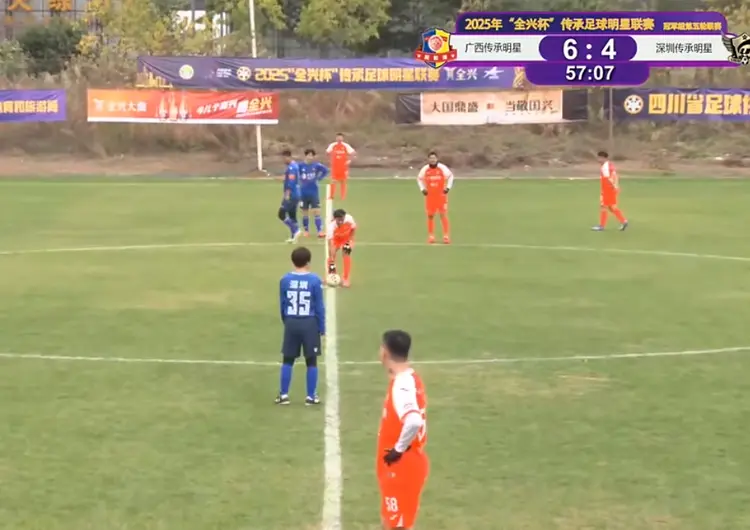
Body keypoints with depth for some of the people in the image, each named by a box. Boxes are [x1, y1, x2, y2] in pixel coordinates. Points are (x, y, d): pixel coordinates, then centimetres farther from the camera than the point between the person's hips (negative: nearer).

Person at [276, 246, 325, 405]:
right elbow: (319, 306, -6)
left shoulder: (285, 280, -2)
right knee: (311, 361, 8)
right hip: (310, 324, -2)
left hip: (291, 323, 2)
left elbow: (282, 304, 6)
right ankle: (311, 396, 10)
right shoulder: (315, 280, -9)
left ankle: (283, 395, 15)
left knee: (287, 360, 12)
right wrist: (322, 328, 3)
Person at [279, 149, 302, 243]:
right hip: (296, 195, 10)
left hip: (291, 195, -10)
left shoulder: (291, 167, -17)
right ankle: (294, 236, 15)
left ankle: (295, 231, -10)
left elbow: (291, 182, -23)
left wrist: (287, 194, -24)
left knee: (281, 214, -7)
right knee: (292, 215, 13)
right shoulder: (295, 165, 14)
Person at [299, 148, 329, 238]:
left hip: (314, 192, -1)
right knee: (305, 213, 10)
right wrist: (300, 180, -2)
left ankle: (320, 231, -8)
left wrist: (319, 178, 1)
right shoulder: (301, 166, -8)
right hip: (303, 193, 1)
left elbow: (326, 170, 8)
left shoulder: (317, 165, -6)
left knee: (316, 212, -7)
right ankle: (306, 231, 23)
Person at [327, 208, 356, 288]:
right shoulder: (331, 226, -42)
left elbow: (353, 228, -13)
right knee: (331, 255, -9)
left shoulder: (349, 219, -37)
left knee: (346, 255, -12)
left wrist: (351, 240, -18)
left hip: (347, 238, 1)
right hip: (336, 239, 0)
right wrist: (331, 258, -47)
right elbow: (330, 243, -43)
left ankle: (345, 279, -3)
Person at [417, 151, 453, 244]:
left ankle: (446, 236, -4)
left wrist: (448, 187, -1)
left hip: (441, 195, -2)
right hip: (430, 196, 2)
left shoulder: (442, 168, -8)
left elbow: (450, 176, 8)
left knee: (443, 215, -7)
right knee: (430, 215, 4)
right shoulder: (425, 169, -2)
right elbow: (419, 179, 15)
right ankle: (431, 236, 13)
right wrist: (422, 189, 2)